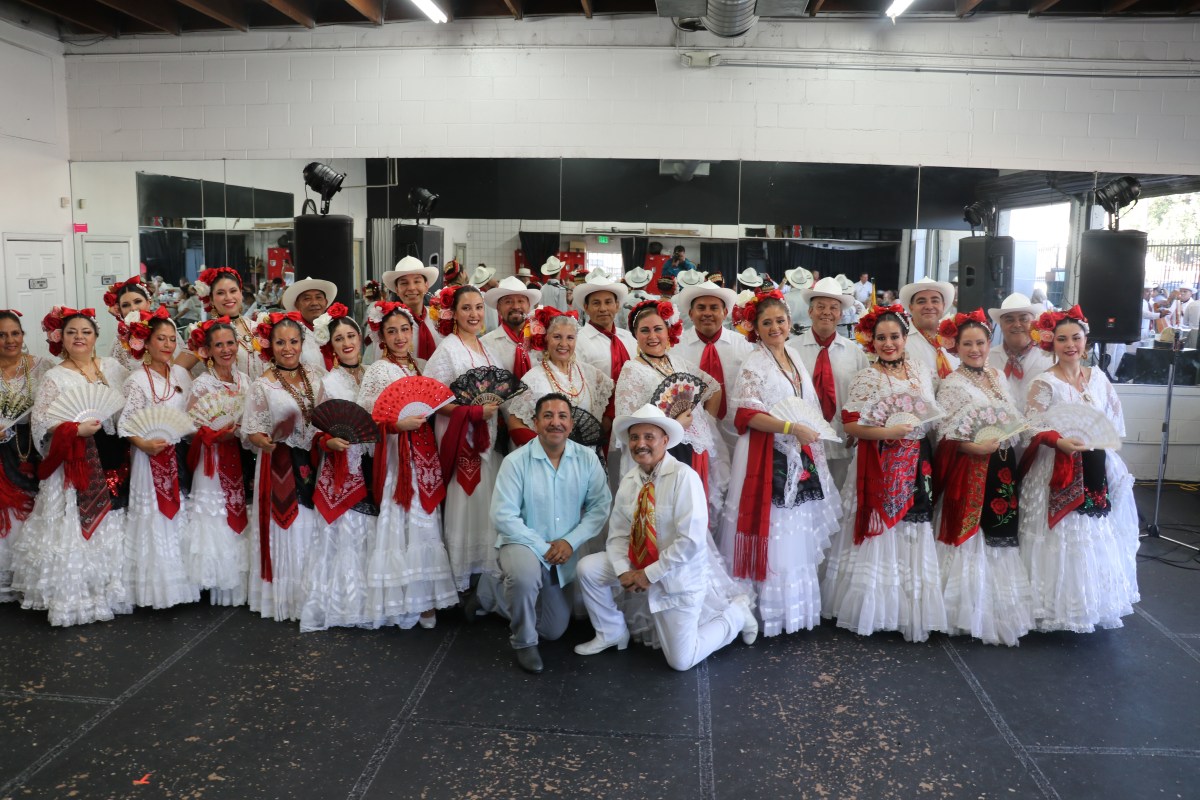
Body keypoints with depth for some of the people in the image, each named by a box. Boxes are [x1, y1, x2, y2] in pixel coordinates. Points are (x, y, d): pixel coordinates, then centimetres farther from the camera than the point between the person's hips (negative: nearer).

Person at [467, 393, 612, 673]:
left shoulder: (586, 459, -9)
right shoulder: (516, 461, -18)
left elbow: (600, 505, -8)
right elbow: (504, 516, -20)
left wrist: (571, 541, -21)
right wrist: (543, 548, -25)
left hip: (564, 555, 5)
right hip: (523, 544, -4)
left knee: (554, 631, 15)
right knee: (525, 575, -40)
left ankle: (489, 592, 35)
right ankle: (523, 642, -10)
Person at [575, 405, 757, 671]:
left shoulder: (684, 477, -24)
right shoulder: (629, 480, -3)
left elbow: (691, 541, -28)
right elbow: (618, 534, 0)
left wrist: (649, 575, -22)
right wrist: (624, 572, -18)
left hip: (678, 575, -6)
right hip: (639, 566, 6)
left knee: (681, 661, -2)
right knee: (587, 568, -8)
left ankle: (736, 613, 22)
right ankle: (612, 634, 15)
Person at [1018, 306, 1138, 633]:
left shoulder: (1098, 377, 7)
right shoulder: (1044, 383, -9)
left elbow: (1115, 421, 13)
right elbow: (1032, 428, -15)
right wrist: (1061, 442, -30)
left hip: (1098, 469, 6)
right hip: (1058, 473, -5)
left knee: (1099, 537, 11)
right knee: (1062, 539, -3)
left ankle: (1095, 602, 26)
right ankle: (1059, 607, 9)